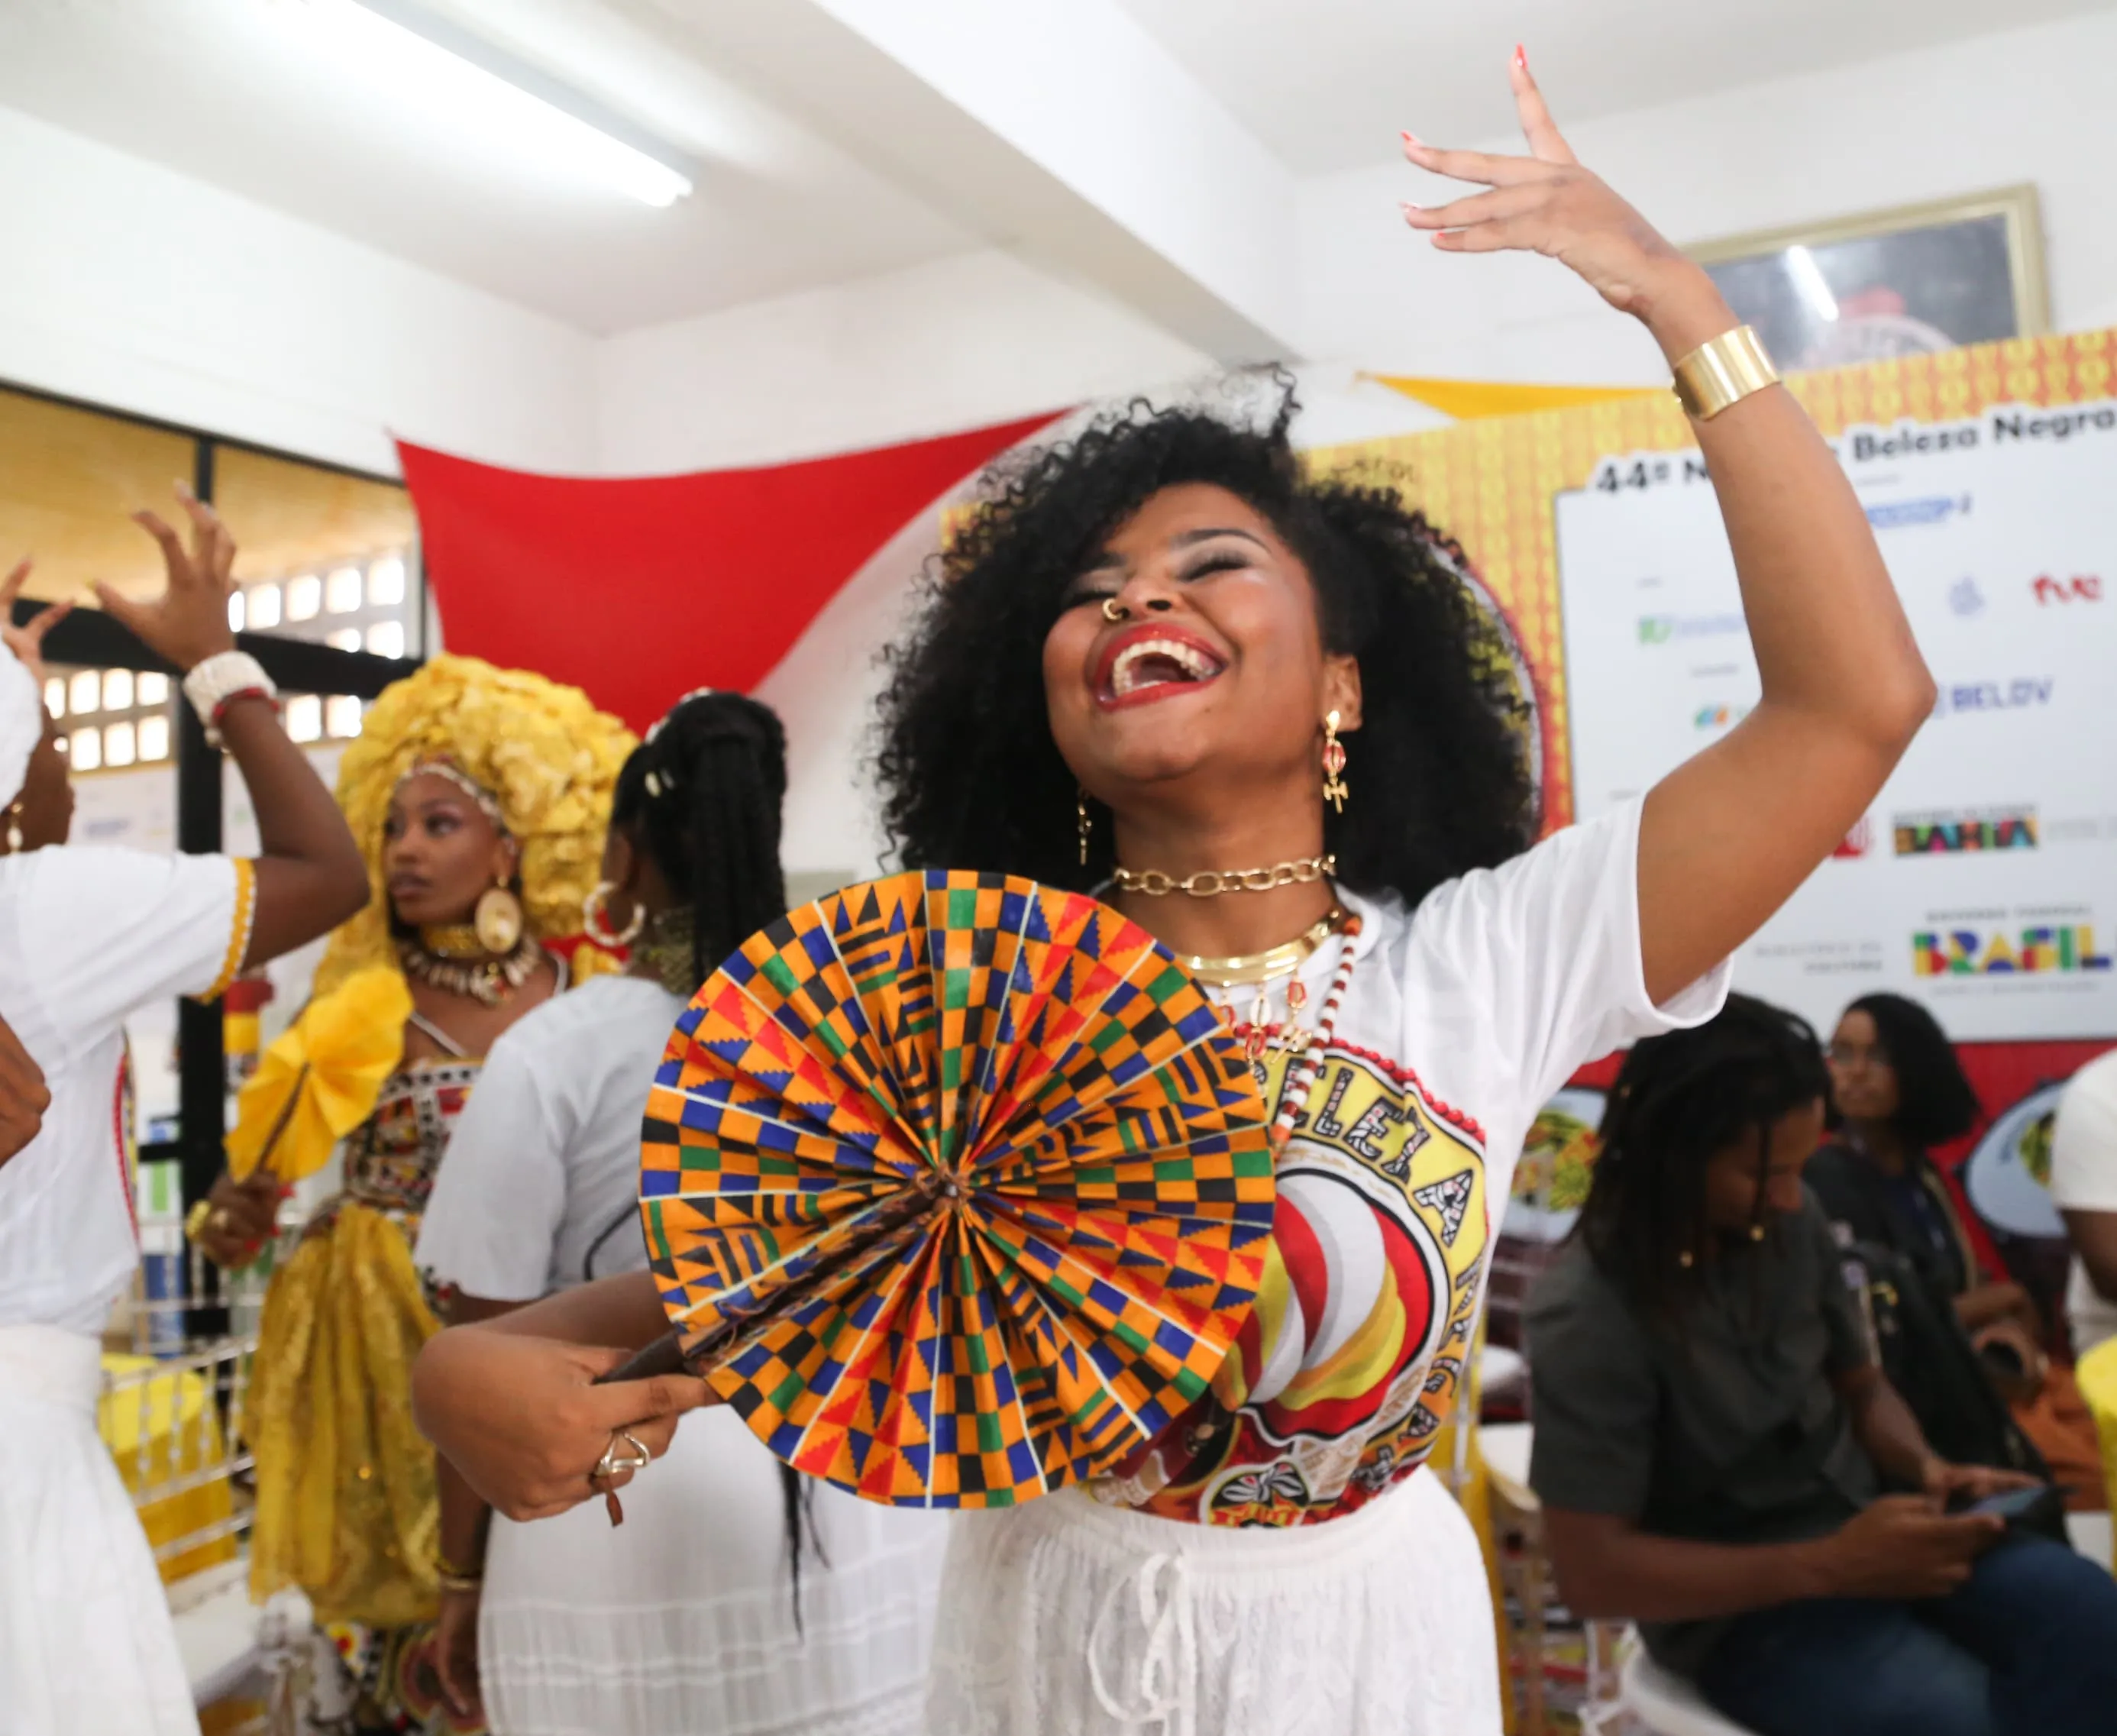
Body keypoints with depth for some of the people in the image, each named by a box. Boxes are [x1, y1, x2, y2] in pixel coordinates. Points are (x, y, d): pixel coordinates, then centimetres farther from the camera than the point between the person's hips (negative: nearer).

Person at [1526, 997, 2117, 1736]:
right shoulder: (1589, 1318, -21)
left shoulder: (1792, 1223, -4)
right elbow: (1594, 1572, -19)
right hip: (1740, 1608, -5)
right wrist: (1829, 1568, -24)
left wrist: (1928, 1470, -9)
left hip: (1859, 1528, 6)